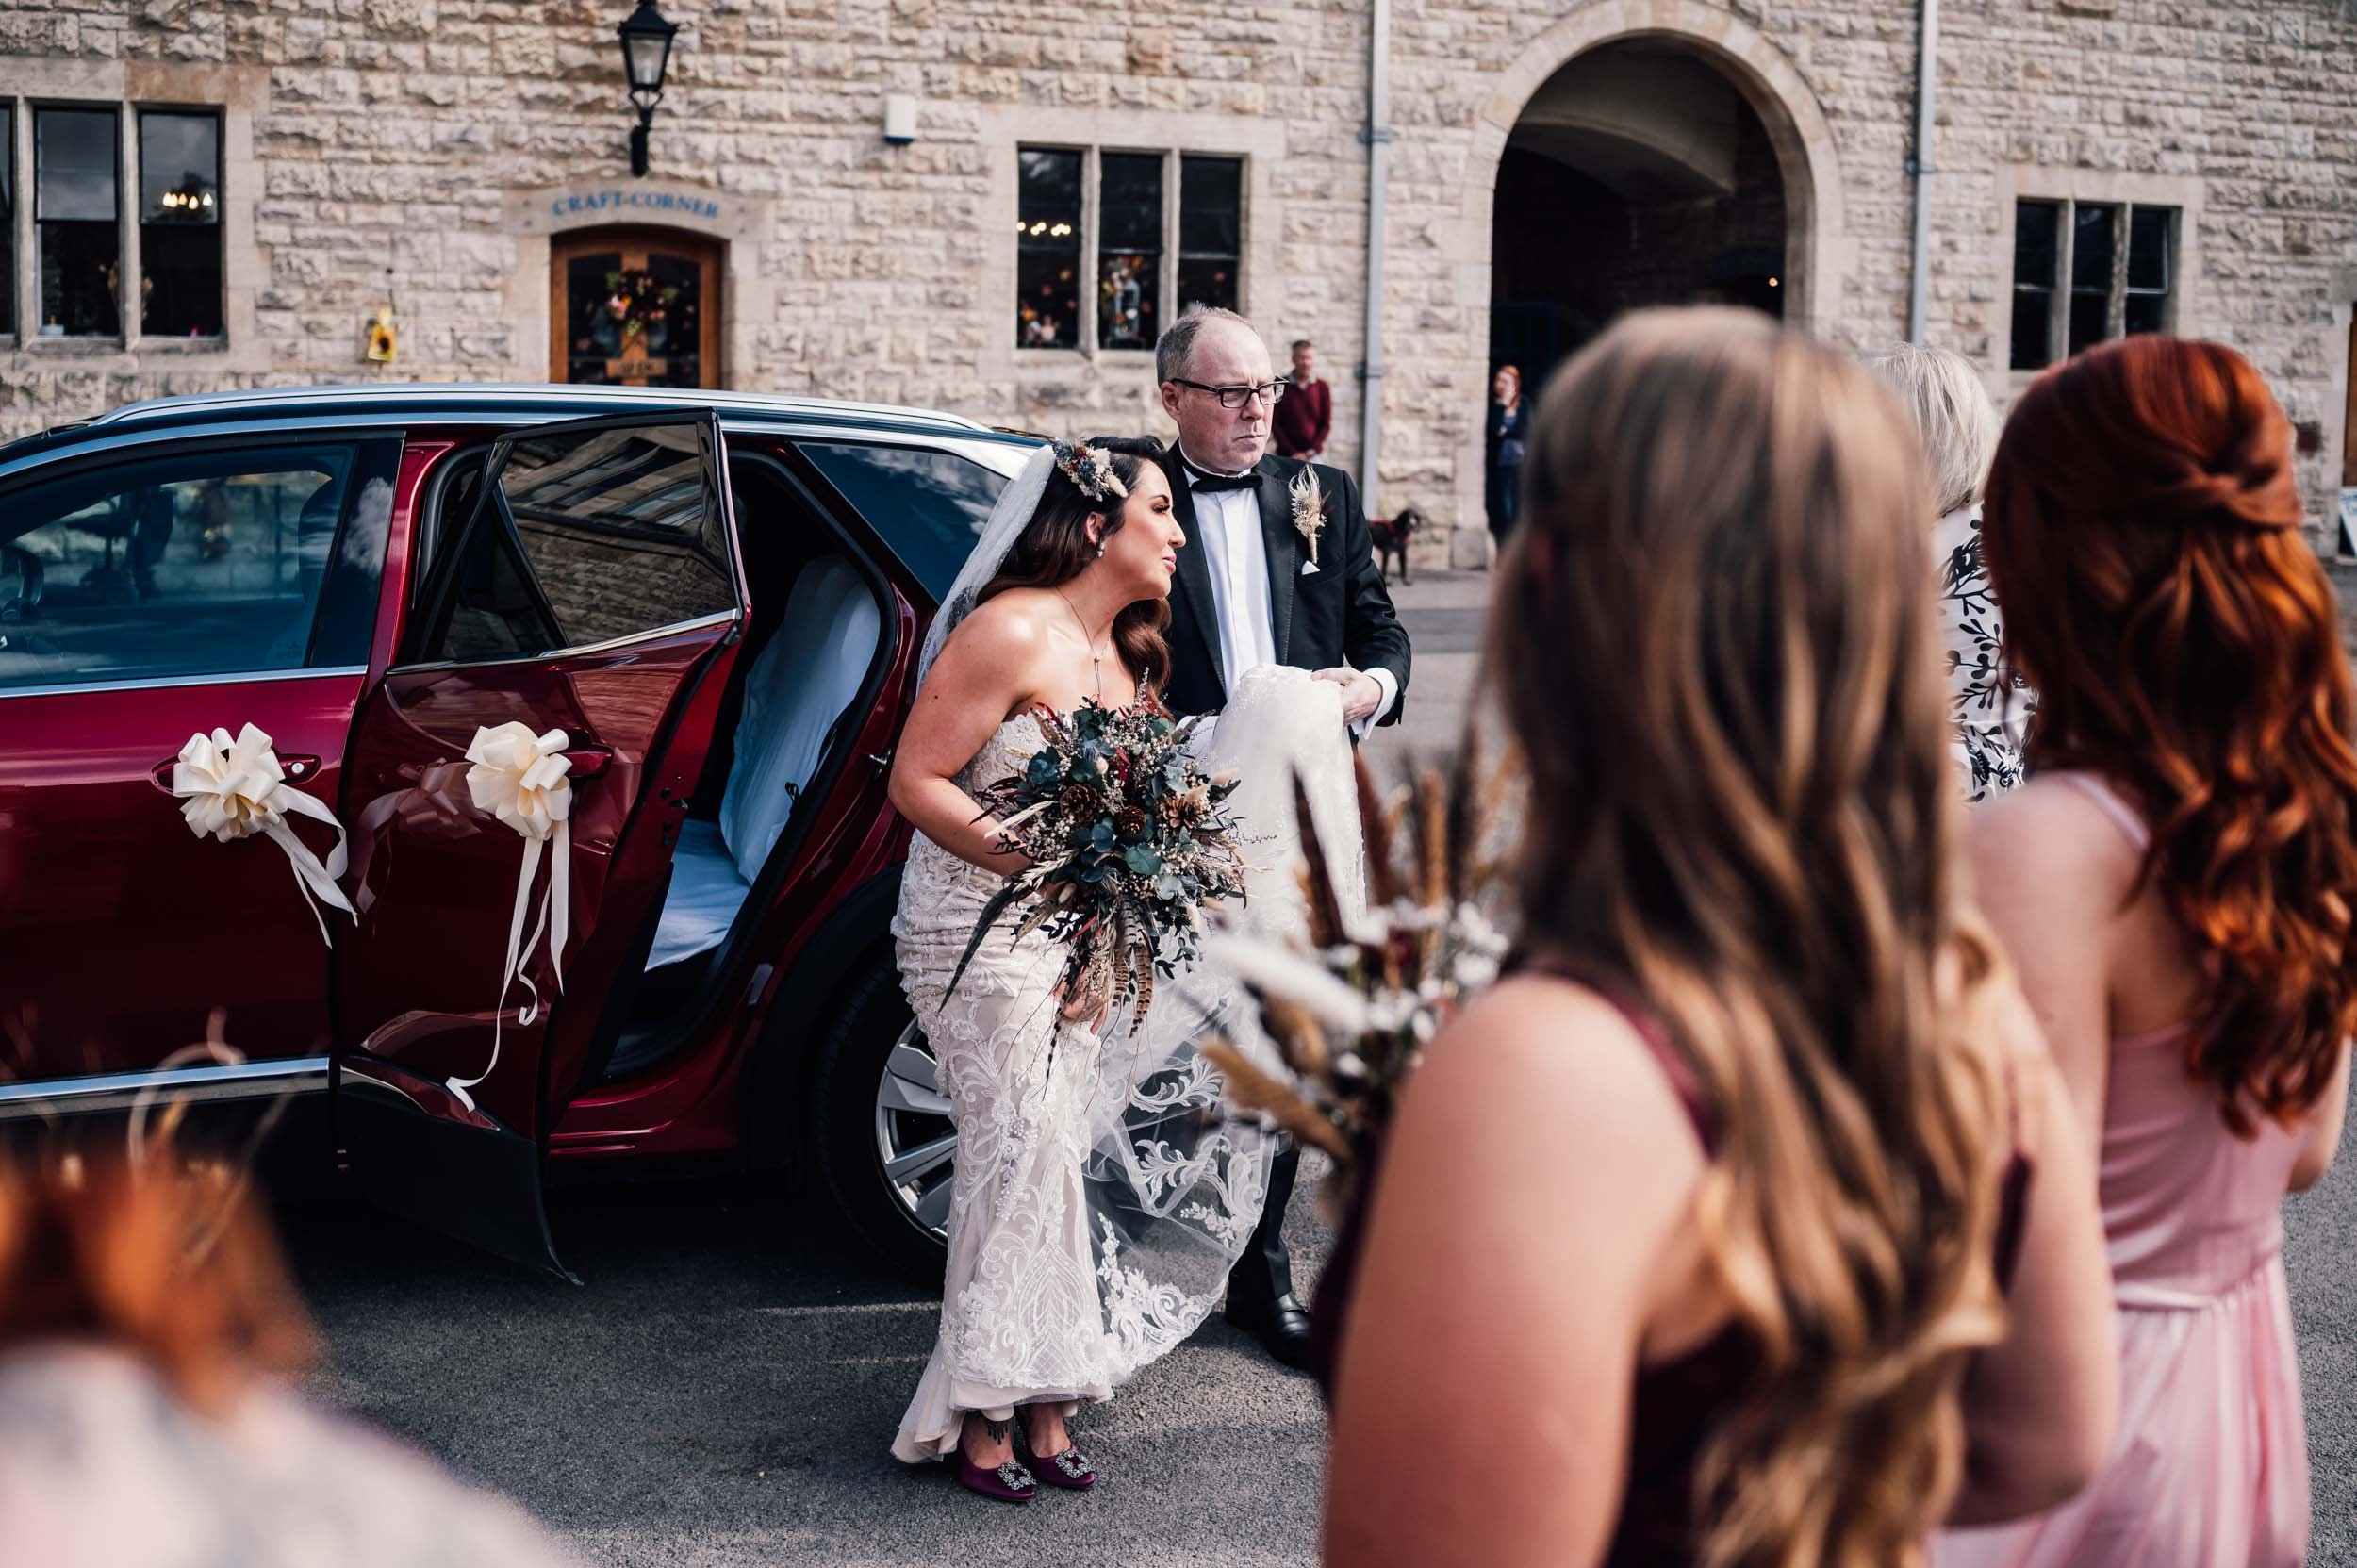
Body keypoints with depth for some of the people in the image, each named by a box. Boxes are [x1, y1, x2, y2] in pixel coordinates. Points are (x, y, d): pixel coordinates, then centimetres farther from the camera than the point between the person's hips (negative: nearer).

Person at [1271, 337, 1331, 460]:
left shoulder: (1322, 388, 6)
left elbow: (1326, 424, 6)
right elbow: (1275, 423, 1)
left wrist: (1311, 452, -5)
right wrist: (1292, 453, -7)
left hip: (1313, 456, 1)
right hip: (1286, 456, -1)